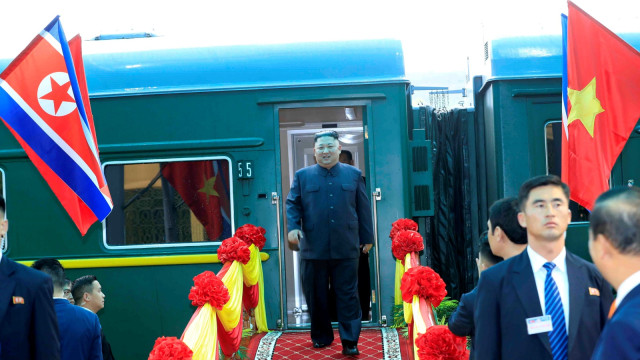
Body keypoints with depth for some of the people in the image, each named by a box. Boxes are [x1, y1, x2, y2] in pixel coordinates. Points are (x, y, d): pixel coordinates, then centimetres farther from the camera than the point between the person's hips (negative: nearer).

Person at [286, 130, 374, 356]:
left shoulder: (354, 175, 9)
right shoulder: (302, 176, 8)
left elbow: (363, 208, 10)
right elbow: (293, 204, 6)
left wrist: (367, 238, 8)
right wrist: (293, 227, -11)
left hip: (346, 248, -1)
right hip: (313, 248, 1)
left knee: (348, 296, -1)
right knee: (316, 296, 9)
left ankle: (350, 342, 4)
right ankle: (321, 337, 24)